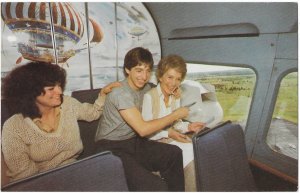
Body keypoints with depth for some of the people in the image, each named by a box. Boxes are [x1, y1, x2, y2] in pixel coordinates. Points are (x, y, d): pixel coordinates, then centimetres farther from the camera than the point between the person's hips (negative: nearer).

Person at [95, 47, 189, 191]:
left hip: (134, 142, 7)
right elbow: (142, 129, -25)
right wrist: (176, 115, -17)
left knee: (176, 154, -14)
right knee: (154, 186, -25)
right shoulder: (120, 93, -20)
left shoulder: (146, 88, 4)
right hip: (112, 148, -6)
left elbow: (150, 119, 11)